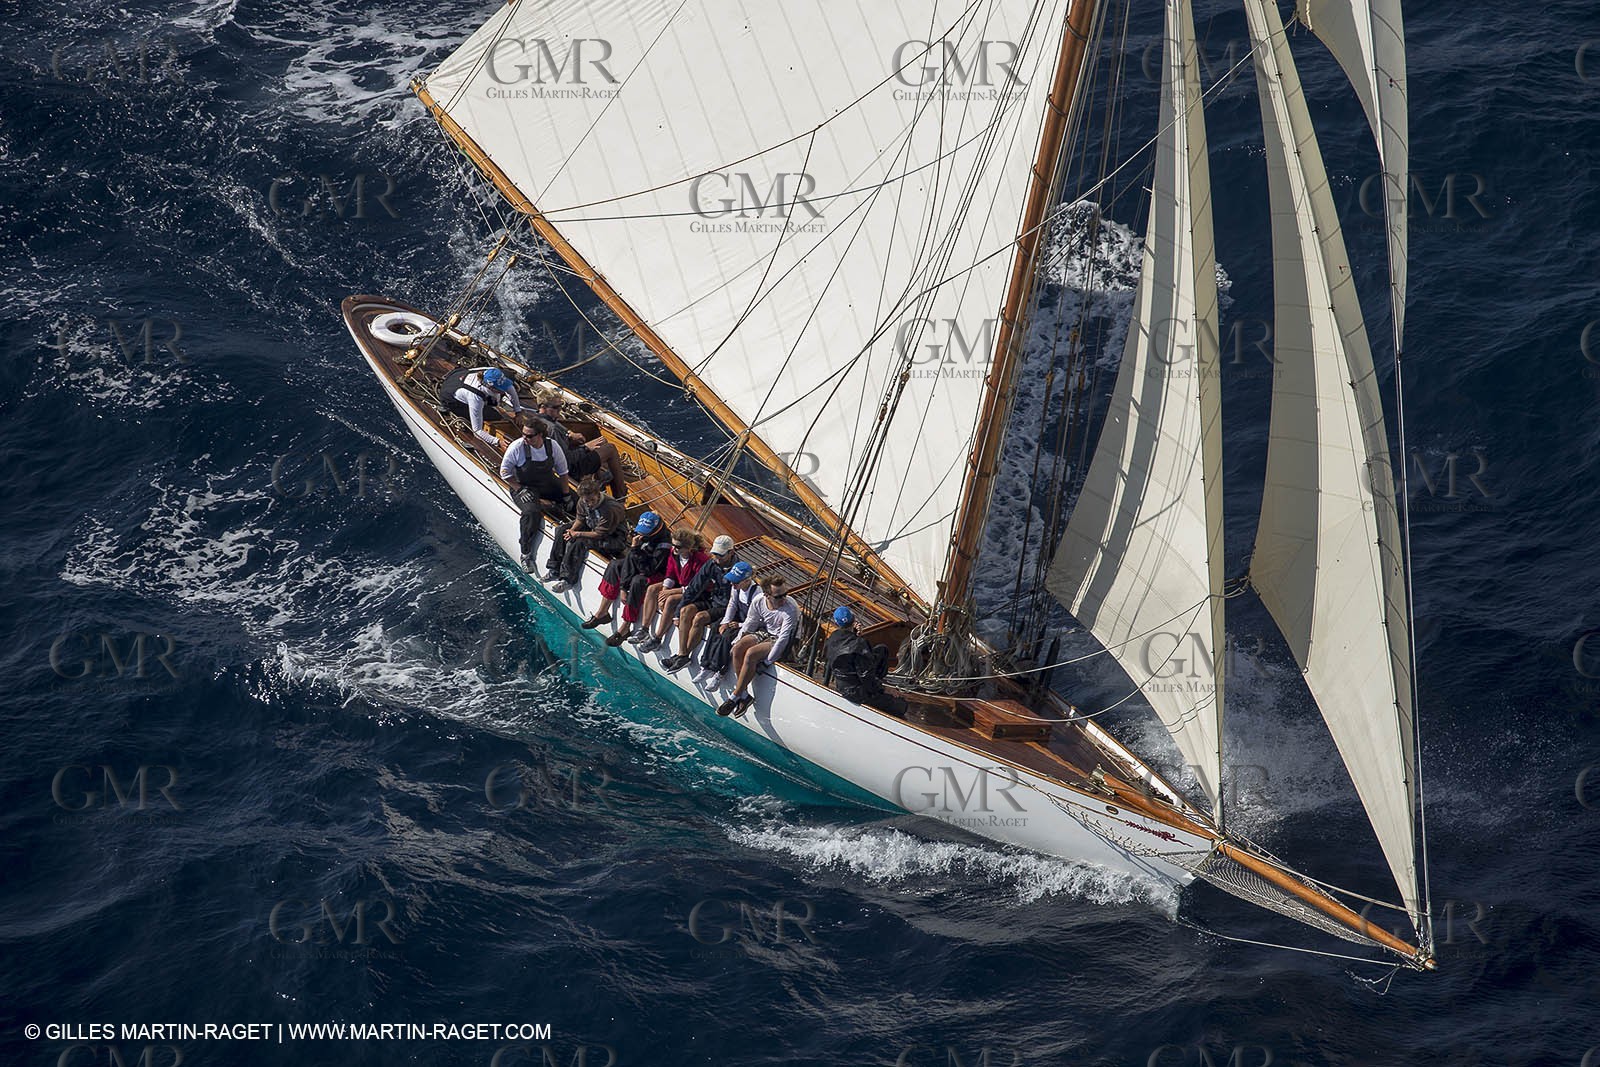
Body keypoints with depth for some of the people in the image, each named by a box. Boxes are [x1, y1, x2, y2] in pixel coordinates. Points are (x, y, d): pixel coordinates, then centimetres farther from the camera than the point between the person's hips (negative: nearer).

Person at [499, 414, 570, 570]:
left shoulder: (551, 446, -9)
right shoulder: (517, 447, -18)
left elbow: (562, 471, 4)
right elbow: (505, 471, -9)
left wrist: (566, 494, 2)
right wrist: (519, 489, -16)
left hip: (549, 485, 5)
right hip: (525, 487, -5)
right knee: (532, 512, -33)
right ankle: (526, 555, -23)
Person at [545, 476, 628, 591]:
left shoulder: (610, 508, -34)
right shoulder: (583, 502, -12)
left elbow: (599, 534, -28)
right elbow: (580, 519, 4)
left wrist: (577, 534, -26)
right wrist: (573, 530, -17)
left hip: (614, 537, -9)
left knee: (578, 542, -29)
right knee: (561, 530, 1)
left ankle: (568, 580, -17)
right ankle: (555, 571, 5)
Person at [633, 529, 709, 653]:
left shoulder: (700, 560, -28)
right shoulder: (674, 554, -6)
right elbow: (670, 576, 4)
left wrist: (671, 592, -24)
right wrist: (664, 591, -16)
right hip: (679, 585, 8)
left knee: (671, 600, -32)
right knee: (652, 589, -9)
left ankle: (656, 639, -24)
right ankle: (644, 629, -8)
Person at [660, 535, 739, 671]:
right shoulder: (711, 564, -1)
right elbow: (694, 587, 4)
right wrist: (679, 613, 2)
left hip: (727, 608, -7)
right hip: (713, 601, 7)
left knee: (699, 618, -28)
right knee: (686, 611, -18)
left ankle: (684, 656, -18)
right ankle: (681, 654, -21)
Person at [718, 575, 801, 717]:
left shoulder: (791, 610, -26)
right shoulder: (759, 600, -10)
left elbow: (783, 638, -25)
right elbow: (750, 623, 8)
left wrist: (767, 661, -26)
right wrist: (737, 641, 0)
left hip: (778, 640, -6)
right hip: (764, 632, 6)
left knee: (751, 654, -30)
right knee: (738, 648, -23)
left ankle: (734, 697, -21)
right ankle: (744, 695, -16)